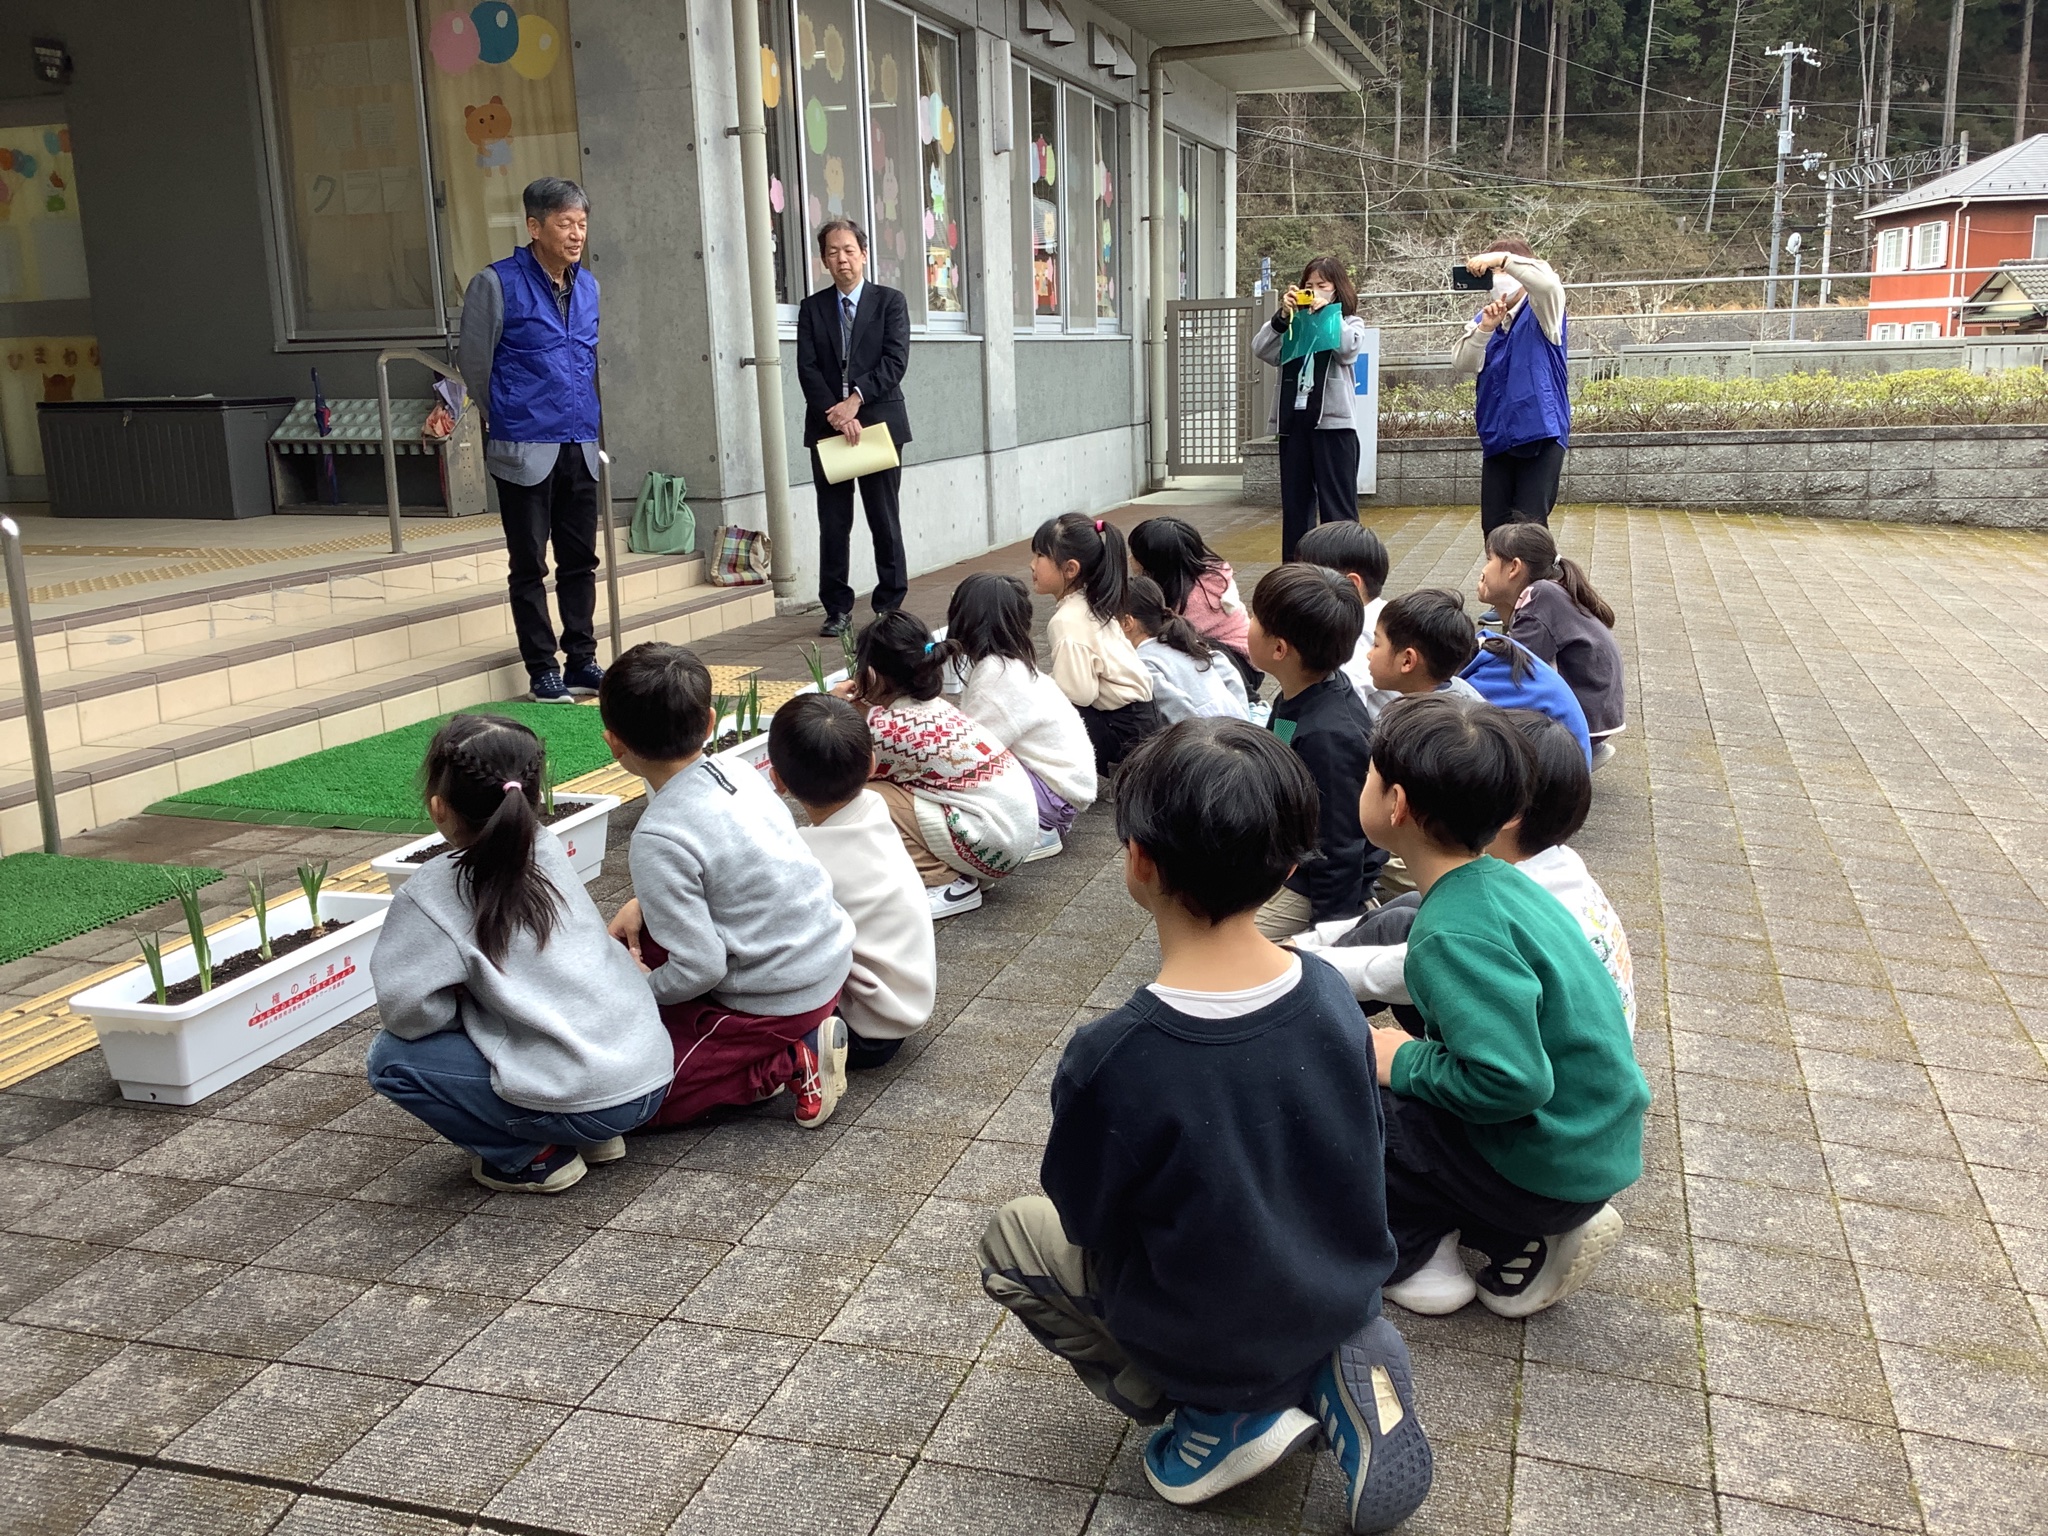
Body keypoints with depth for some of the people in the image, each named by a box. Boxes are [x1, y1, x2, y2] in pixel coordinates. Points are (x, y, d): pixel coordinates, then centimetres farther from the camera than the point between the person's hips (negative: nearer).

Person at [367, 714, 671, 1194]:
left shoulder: (430, 894, -8)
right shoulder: (549, 853, 8)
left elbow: (406, 1012, -10)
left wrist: (462, 999, 7)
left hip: (584, 1102, -7)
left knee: (391, 1057, 5)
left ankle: (532, 1157, 4)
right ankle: (592, 1137, 19)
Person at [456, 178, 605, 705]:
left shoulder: (587, 285, 9)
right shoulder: (497, 284, -8)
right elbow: (472, 362, 0)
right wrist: (505, 417, 10)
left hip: (579, 448, 6)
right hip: (525, 449, -5)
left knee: (580, 561, 10)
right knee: (529, 567, 3)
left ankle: (582, 662, 20)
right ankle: (543, 671, 10)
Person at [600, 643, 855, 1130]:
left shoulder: (658, 840, -24)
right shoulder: (741, 775, -1)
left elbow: (699, 970, -23)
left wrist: (642, 988, -3)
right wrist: (643, 902, 10)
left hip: (777, 1001, -8)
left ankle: (787, 1062, -4)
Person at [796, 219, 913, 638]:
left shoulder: (891, 302, 4)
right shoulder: (812, 308, 10)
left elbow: (895, 361, -7)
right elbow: (807, 368, 1)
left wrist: (856, 399, -18)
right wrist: (834, 413, -13)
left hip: (880, 423, -2)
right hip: (827, 427, 2)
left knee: (885, 521, 2)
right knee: (833, 524, 4)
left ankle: (890, 605, 10)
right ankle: (837, 609, 10)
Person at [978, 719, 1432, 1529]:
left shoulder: (1110, 1059, -32)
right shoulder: (1329, 993, -17)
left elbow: (1084, 1218, -14)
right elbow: (1363, 1154, 0)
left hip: (1208, 1339, -4)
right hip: (1342, 1299, 5)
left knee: (1010, 1239, 17)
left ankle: (1223, 1414, 5)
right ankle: (1330, 1373, 11)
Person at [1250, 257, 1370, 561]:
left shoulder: (1350, 323, 11)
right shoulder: (1293, 326, 16)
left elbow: (1349, 349, -10)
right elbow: (1261, 350, 2)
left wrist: (1326, 312, -6)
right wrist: (1282, 317, -7)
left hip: (1332, 422, -3)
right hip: (1293, 420, 3)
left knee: (1337, 506, -5)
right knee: (1294, 502, 7)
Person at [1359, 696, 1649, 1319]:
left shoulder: (1455, 934, -26)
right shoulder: (1500, 882, 1)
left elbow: (1513, 1082, -31)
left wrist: (1405, 1064, -15)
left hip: (1548, 1168, -8)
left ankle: (1411, 1252, 4)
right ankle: (1531, 1238, 14)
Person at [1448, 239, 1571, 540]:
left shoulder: (1540, 314, 0)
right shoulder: (1483, 319, 13)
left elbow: (1549, 283, -24)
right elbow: (1462, 364, -2)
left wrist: (1503, 259, -29)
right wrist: (1485, 328, -17)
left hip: (1541, 434, -5)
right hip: (1497, 437, 5)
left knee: (1528, 526, -11)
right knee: (1494, 527, 5)